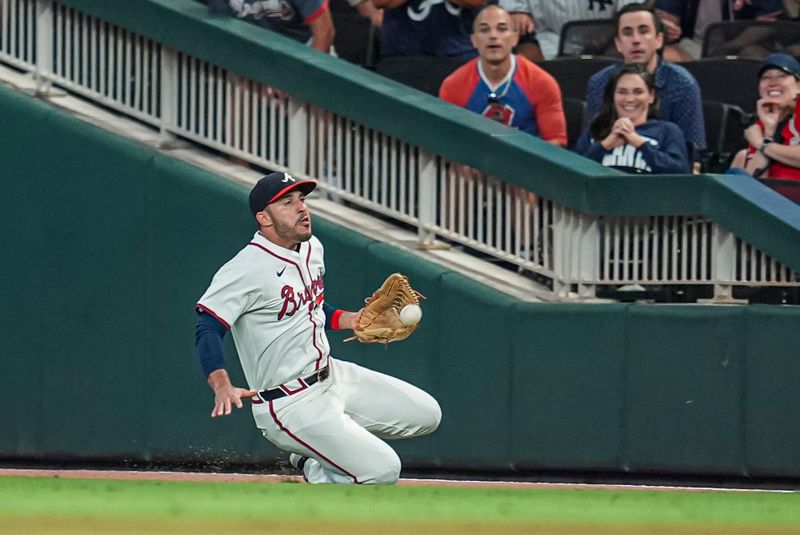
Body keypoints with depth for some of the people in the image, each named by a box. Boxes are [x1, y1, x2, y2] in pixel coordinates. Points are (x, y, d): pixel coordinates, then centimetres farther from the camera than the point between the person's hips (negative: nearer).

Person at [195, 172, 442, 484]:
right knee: (382, 470, -19)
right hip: (288, 405, -9)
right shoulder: (247, 269, -21)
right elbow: (207, 329, -26)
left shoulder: (313, 248, 7)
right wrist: (222, 387, -40)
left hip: (331, 375, 9)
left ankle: (317, 456, 15)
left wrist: (353, 320, 8)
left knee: (426, 414, 9)